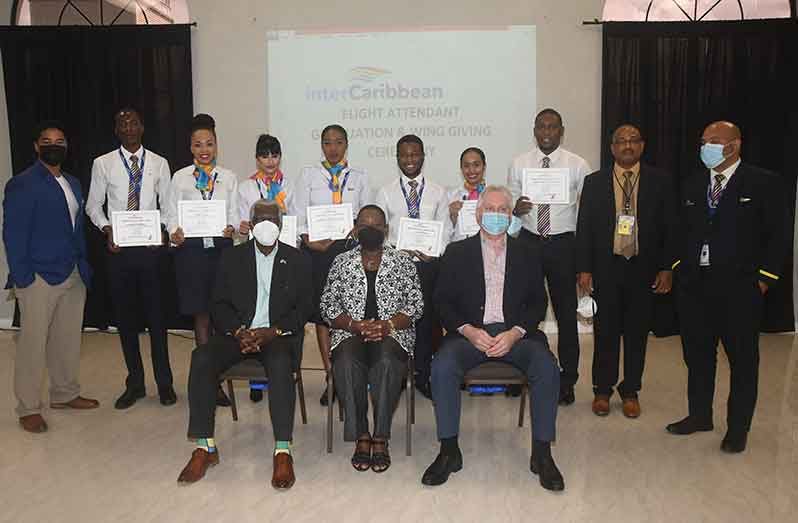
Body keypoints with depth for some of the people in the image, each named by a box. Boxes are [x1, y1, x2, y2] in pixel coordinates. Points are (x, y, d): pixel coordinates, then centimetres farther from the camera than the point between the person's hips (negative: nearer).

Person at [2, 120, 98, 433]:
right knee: (32, 345, 1)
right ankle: (28, 409, 12)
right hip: (39, 278, -7)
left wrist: (84, 267, 11)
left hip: (73, 276, 7)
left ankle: (64, 394, 30)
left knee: (68, 340, 14)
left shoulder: (73, 184, 15)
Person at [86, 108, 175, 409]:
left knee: (155, 315, 3)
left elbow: (168, 206, 6)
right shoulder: (103, 164, 4)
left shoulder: (159, 163, 4)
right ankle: (135, 383, 22)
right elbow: (93, 205, 7)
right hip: (118, 248, 1)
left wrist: (163, 230, -11)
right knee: (125, 316, 9)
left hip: (151, 246, -1)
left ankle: (164, 383, 15)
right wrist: (106, 229, -10)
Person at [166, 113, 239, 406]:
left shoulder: (228, 178, 9)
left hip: (221, 247, 1)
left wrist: (230, 228, -14)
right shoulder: (180, 178, 6)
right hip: (191, 249, -1)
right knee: (201, 316, 3)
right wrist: (175, 233, -16)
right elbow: (171, 215, 5)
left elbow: (234, 213, 7)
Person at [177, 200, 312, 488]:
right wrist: (238, 331, -13)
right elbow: (219, 305, 7)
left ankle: (283, 451, -32)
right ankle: (204, 447, -19)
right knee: (201, 358, -27)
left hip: (278, 335, -2)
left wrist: (272, 332, -14)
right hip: (237, 333, 2)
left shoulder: (297, 261, 8)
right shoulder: (232, 257, 11)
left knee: (280, 364, -36)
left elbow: (303, 310, 2)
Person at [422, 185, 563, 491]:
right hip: (470, 333, 0)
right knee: (442, 366, -30)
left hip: (515, 333, 1)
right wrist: (468, 330, -12)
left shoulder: (527, 255, 15)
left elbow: (538, 304, 8)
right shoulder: (457, 253, 12)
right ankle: (449, 451, -16)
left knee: (547, 368, -27)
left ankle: (541, 453, -13)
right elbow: (443, 301, 5)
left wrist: (515, 333, -11)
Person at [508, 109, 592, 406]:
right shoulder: (519, 164, 5)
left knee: (566, 313, 6)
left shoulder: (578, 165, 0)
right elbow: (509, 205, 7)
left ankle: (567, 380, 20)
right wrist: (516, 209, -17)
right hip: (528, 241, 1)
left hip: (563, 244, -1)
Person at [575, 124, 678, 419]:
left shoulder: (660, 181, 3)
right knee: (606, 332, 7)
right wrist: (584, 269, -3)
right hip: (606, 269, 0)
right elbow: (584, 228, 2)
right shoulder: (594, 182, 3)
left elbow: (669, 227, 3)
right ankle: (602, 390, 22)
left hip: (644, 270, 0)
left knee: (637, 333, 9)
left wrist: (667, 268, -2)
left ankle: (630, 391, 25)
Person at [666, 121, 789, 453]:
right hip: (694, 286, 5)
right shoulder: (691, 186, 10)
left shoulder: (763, 183, -4)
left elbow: (779, 234, -4)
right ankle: (699, 415, 30)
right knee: (697, 355, 14)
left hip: (740, 288, -4)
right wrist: (679, 266, 5)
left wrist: (764, 277, -8)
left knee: (743, 359, 7)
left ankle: (738, 427, 21)